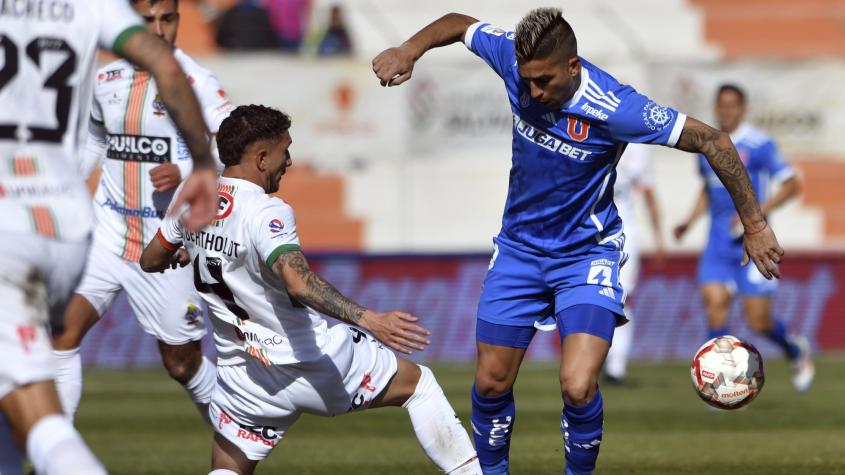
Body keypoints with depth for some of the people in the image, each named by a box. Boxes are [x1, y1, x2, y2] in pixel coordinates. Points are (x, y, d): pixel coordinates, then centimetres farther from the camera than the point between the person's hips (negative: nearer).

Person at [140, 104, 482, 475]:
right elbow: (298, 282, -37)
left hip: (242, 374, 5)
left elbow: (150, 261, 18)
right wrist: (369, 320, -46)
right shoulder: (266, 213, -21)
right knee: (419, 383, 14)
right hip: (313, 359, -5)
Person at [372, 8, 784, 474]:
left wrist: (754, 225, -17)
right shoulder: (514, 60, -15)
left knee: (577, 387, -20)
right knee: (491, 383, 7)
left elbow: (714, 141, -22)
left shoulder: (614, 109, -28)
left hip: (587, 254, -4)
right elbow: (459, 24, 5)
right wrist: (409, 49, -14)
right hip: (519, 248, 4)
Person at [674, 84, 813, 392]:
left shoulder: (758, 145, -8)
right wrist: (689, 222, 12)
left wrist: (757, 212, -18)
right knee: (714, 301, -14)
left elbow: (792, 184, -8)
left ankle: (796, 351, 29)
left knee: (757, 320, -3)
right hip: (718, 240, 5)